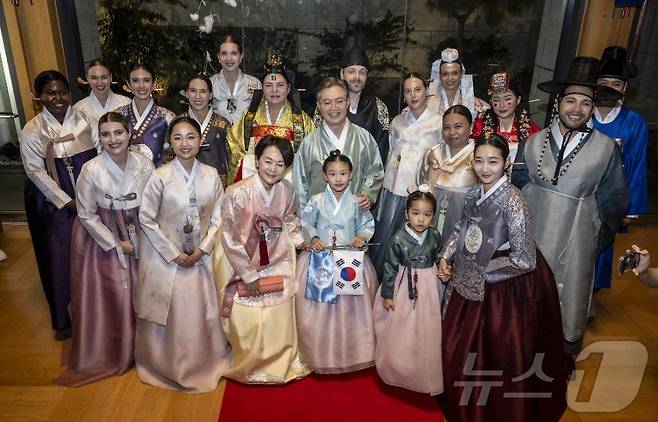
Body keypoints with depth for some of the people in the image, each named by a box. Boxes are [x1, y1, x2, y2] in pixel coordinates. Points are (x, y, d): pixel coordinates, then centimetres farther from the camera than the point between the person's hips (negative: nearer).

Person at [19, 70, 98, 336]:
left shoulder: (83, 119, 2)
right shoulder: (32, 131, -5)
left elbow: (100, 152, 2)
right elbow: (36, 172, -7)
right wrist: (67, 201, -11)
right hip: (55, 202, -2)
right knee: (60, 257, 5)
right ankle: (62, 318, 21)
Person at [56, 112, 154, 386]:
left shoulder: (144, 164, -12)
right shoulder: (91, 170, -21)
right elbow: (86, 215, -12)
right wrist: (116, 244, -9)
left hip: (135, 237, 3)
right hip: (99, 237, -3)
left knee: (135, 291, 11)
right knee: (102, 297, 7)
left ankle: (133, 346, 35)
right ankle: (103, 353, 31)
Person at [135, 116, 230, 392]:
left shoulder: (211, 175, -4)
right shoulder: (160, 177, -14)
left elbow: (218, 216, 2)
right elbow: (146, 219, -9)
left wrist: (202, 249, -8)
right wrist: (174, 254, -9)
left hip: (200, 257, 3)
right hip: (165, 256, -2)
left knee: (202, 313, 7)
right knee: (167, 315, 7)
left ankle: (204, 364, 33)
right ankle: (168, 367, 33)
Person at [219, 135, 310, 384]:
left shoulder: (287, 190, -10)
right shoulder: (237, 193, -22)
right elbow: (230, 240, -16)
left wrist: (299, 240, -5)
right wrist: (249, 276, -12)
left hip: (278, 265, 4)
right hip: (244, 266, -3)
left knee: (281, 323, 13)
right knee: (249, 324, 5)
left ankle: (282, 363, 40)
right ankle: (249, 367, 35)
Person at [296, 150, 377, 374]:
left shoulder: (356, 202, -3)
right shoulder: (317, 201, -4)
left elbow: (368, 225, 6)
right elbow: (306, 223, 5)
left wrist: (362, 237, -13)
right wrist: (313, 238, -12)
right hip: (321, 259, 0)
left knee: (351, 307, 7)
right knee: (320, 309, 5)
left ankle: (351, 351, 26)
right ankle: (321, 354, 23)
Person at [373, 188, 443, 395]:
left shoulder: (435, 236, -8)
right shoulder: (399, 238, -17)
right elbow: (390, 267, -10)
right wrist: (387, 295, -7)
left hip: (428, 289, 2)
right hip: (404, 288, -2)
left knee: (425, 334, 13)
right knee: (399, 334, 9)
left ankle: (424, 377, 34)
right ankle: (398, 372, 33)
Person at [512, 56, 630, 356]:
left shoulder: (606, 148, -8)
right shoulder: (534, 142, -2)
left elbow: (614, 199, -1)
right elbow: (517, 185, 6)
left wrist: (596, 238, 2)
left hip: (575, 239, -2)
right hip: (531, 233, 2)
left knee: (569, 293, 13)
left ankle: (566, 351, 38)